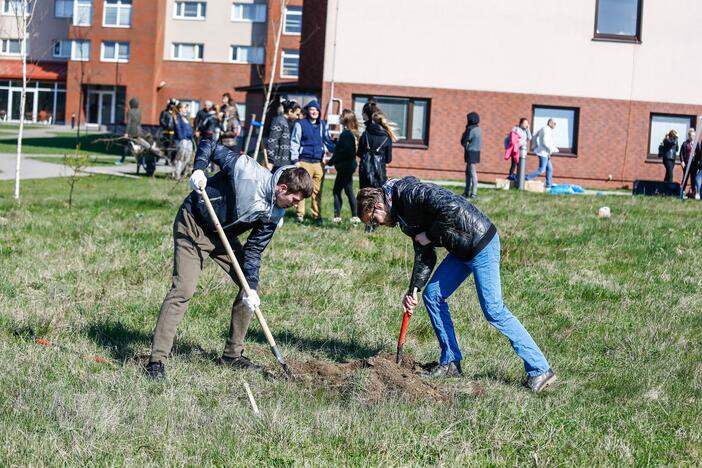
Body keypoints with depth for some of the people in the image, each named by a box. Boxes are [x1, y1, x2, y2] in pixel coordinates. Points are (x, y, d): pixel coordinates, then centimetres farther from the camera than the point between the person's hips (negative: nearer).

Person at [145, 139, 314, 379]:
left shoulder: (273, 214, -8)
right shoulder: (246, 169, -26)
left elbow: (253, 250, -6)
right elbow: (208, 145, -14)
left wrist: (251, 288, -17)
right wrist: (199, 169, -32)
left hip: (224, 236, 7)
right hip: (193, 225, -7)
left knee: (250, 288, 3)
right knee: (183, 290, -18)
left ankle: (232, 353, 16)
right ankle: (157, 360, -17)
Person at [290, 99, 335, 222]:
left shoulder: (323, 125, 12)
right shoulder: (300, 124, 0)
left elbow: (328, 141, 22)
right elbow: (294, 143, 0)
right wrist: (295, 160, -6)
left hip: (319, 162, 4)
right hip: (304, 161, -4)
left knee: (317, 191, 5)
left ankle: (317, 215, 12)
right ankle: (300, 214, 2)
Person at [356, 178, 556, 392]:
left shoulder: (409, 192, -17)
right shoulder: (403, 214, 13)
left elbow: (451, 208, -29)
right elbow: (425, 255, 15)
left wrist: (430, 235, -17)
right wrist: (413, 289, 6)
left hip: (480, 243, -10)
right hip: (461, 248, 10)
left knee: (494, 310, -10)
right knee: (432, 295, 11)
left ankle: (540, 370, -6)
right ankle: (450, 363, 19)